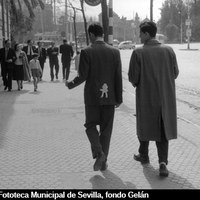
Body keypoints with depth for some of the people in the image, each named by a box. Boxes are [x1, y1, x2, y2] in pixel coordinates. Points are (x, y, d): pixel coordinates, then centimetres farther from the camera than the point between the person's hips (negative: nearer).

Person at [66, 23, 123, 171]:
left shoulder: (86, 52, -10)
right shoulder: (114, 52, 0)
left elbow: (83, 76, -11)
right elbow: (118, 77, 0)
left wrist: (71, 84, 9)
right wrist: (119, 98, 6)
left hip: (92, 96, -2)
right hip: (109, 96, 3)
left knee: (91, 125, 13)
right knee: (106, 128, 11)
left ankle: (98, 152, -8)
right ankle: (104, 161, 15)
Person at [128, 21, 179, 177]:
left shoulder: (138, 53, -14)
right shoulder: (168, 50, -5)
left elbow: (133, 77, -13)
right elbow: (175, 73, 2)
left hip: (146, 96, -2)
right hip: (166, 96, 2)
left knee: (145, 125, 18)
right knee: (163, 129, 9)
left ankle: (144, 155, 36)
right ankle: (163, 162, -4)